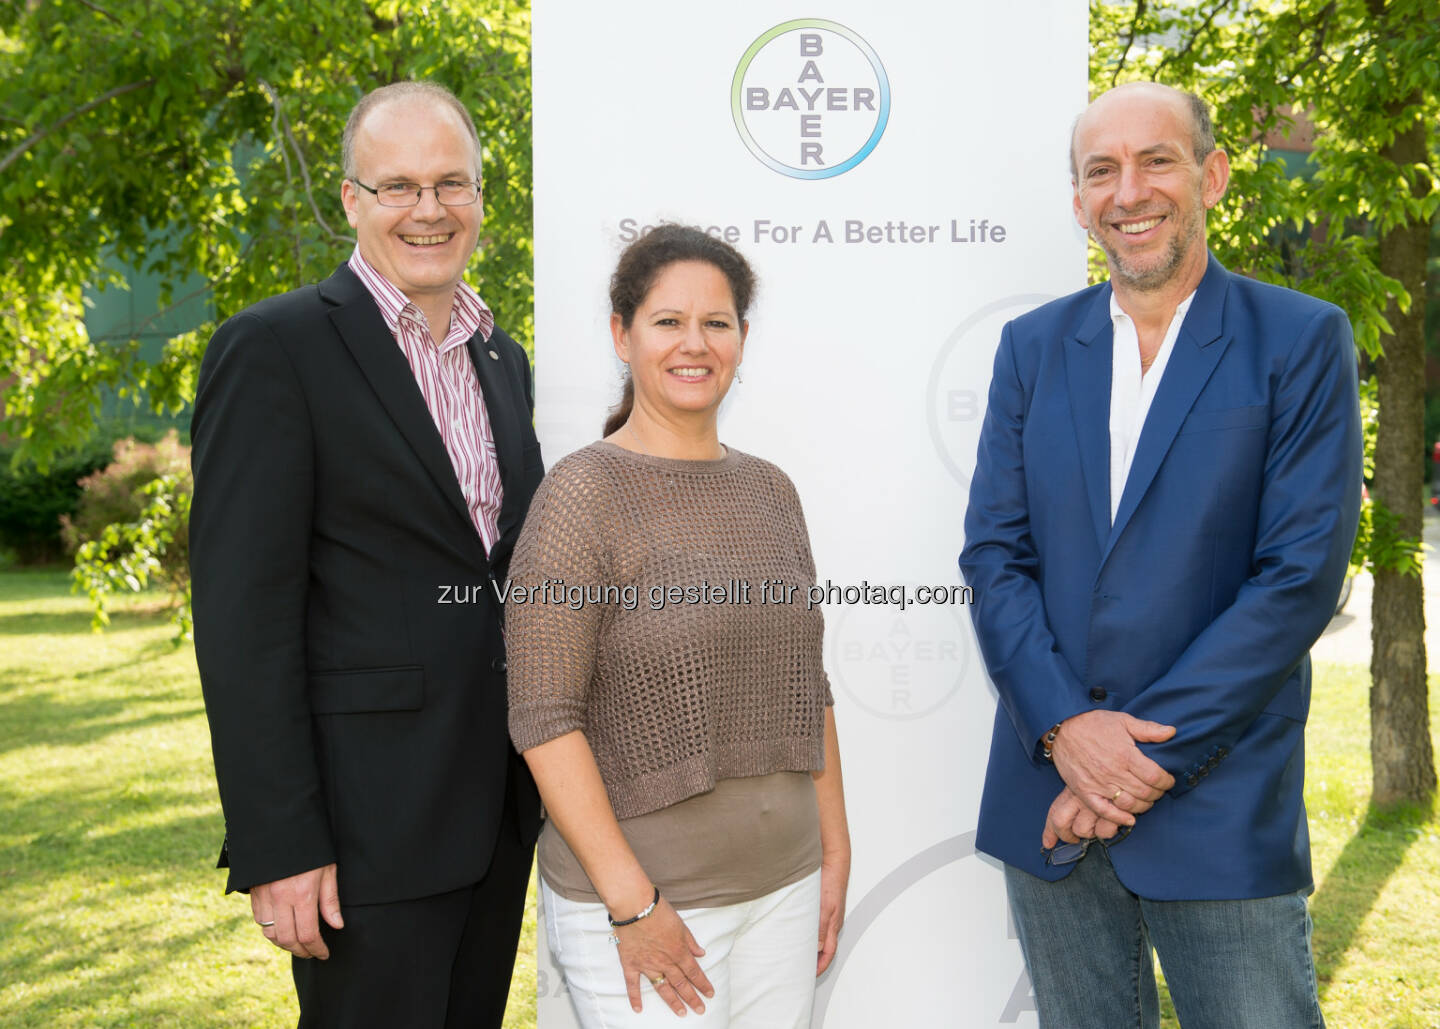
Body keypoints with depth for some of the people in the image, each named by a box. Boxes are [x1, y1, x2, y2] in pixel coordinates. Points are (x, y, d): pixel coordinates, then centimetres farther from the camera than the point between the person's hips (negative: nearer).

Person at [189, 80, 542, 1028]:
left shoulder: (502, 357, 12)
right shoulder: (274, 348, -11)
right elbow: (243, 616, -15)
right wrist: (278, 845, -18)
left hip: (500, 806, 7)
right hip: (370, 817, -7)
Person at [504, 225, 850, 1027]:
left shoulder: (770, 491, 9)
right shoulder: (584, 494, -10)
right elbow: (543, 717, -14)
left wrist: (835, 849, 12)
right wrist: (631, 902, -16)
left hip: (784, 884, 5)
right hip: (638, 893, -5)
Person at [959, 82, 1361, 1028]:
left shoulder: (1301, 342, -3)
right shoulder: (1034, 346, 8)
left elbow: (1301, 575, -10)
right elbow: (994, 550, 3)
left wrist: (1149, 753, -13)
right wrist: (1063, 726, -11)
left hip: (1221, 807, -3)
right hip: (1049, 799, 3)